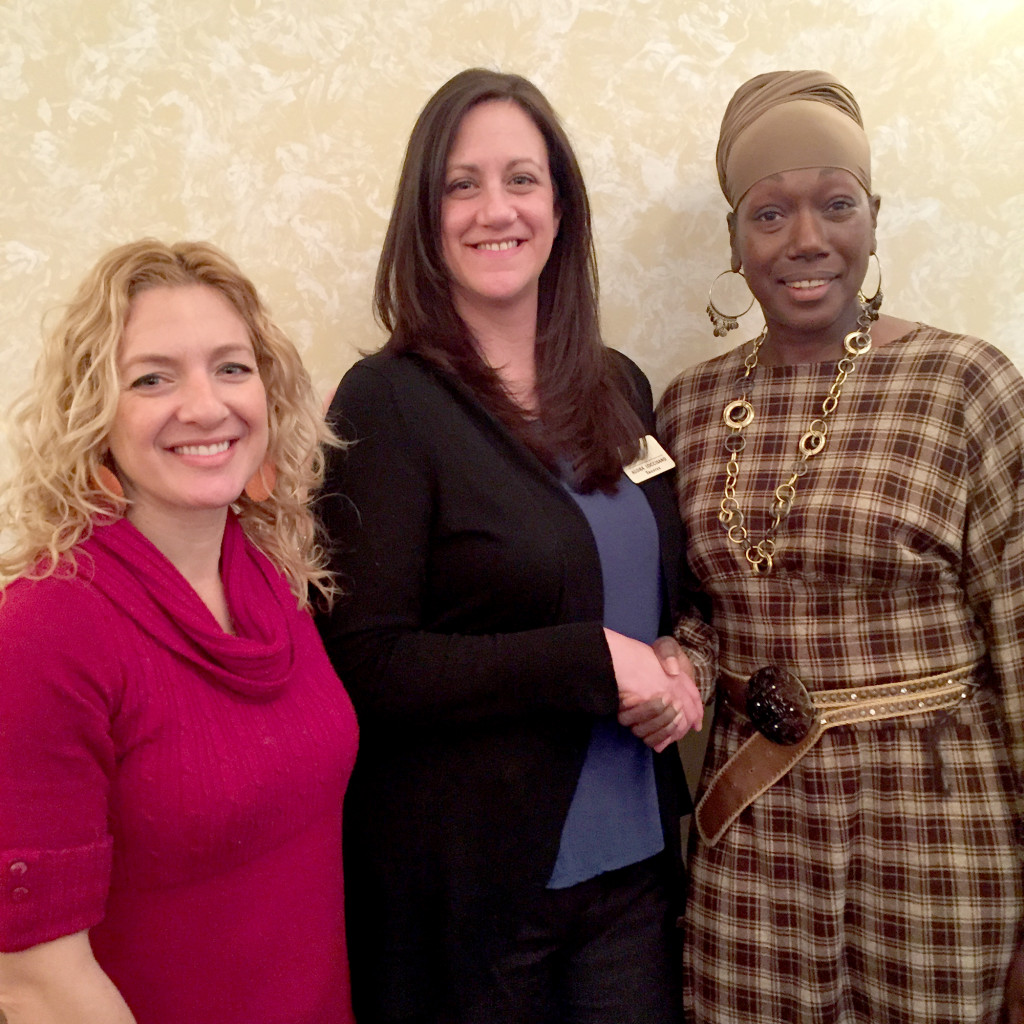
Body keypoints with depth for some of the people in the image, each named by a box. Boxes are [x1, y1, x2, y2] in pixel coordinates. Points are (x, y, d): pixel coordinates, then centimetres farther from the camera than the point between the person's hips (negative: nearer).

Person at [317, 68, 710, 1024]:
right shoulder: (387, 401, -13)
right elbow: (364, 665, -17)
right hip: (462, 884, -5)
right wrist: (593, 661, -20)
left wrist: (676, 671, -5)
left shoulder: (619, 388, 4)